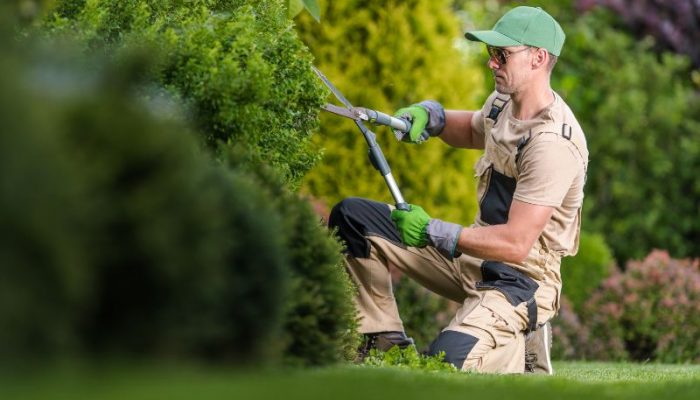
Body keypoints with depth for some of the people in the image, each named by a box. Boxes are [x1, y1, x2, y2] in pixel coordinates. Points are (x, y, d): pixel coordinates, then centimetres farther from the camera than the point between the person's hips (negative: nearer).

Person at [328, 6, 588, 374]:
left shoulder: (553, 144, -26)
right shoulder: (504, 103, 3)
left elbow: (516, 243, -29)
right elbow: (473, 130, 30)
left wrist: (433, 233, -25)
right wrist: (430, 116, 8)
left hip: (519, 278, -9)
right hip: (472, 255, 9)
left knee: (447, 360, -35)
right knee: (350, 217, 7)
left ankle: (516, 351, -1)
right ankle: (385, 340, 7)